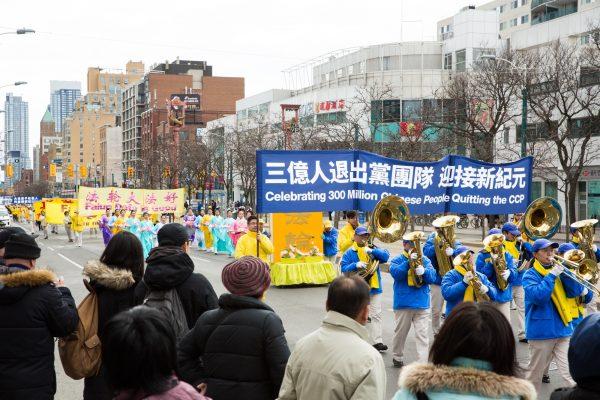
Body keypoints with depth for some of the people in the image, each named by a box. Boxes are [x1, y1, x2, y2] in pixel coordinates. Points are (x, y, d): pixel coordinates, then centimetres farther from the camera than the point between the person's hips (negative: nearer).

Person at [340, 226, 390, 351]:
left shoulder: (373, 248, 8)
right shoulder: (350, 252, 0)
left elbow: (386, 256, -6)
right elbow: (343, 268, -8)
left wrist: (372, 251, -20)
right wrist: (356, 265, -25)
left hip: (374, 288, 2)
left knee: (376, 315, -1)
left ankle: (377, 341, 0)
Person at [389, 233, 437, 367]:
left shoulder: (424, 260, 8)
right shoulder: (397, 260, 2)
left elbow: (432, 278, -3)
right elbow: (396, 273, -17)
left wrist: (423, 271, -24)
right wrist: (409, 261, -25)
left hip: (422, 304, 1)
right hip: (403, 304, -1)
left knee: (422, 335, -5)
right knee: (400, 333, 13)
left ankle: (423, 363, -7)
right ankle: (397, 357, 32)